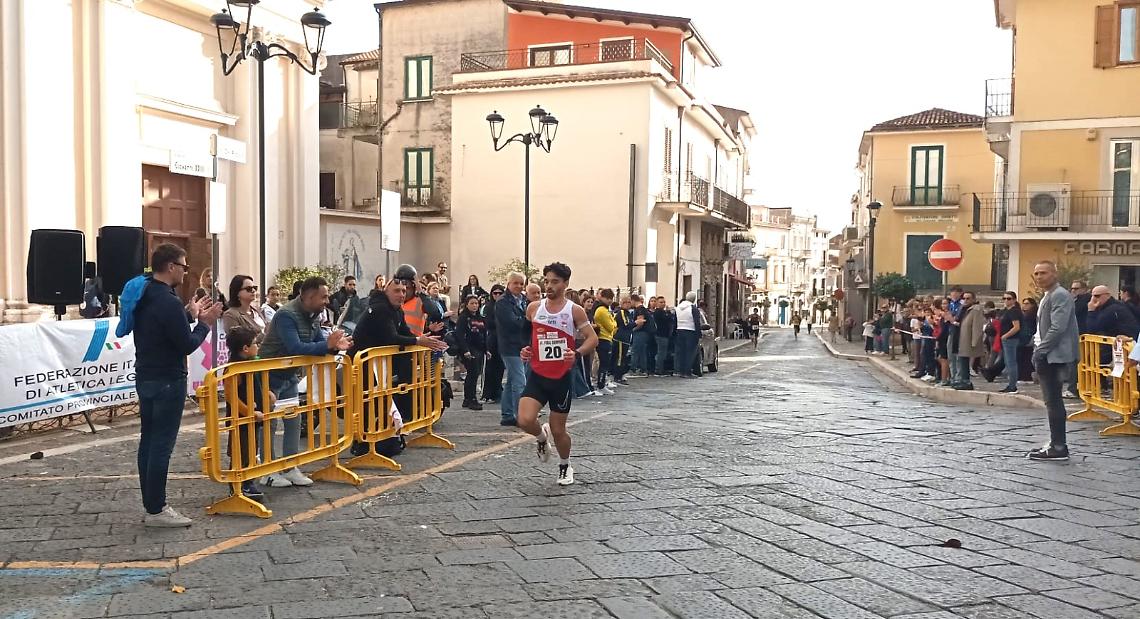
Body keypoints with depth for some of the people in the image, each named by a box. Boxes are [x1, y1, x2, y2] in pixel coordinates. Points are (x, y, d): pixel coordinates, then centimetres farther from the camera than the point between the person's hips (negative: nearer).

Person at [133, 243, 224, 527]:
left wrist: (189, 315, 15)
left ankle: (151, 504, 20)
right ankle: (156, 510, 1)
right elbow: (187, 345, -18)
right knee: (162, 445, -4)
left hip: (145, 377, 10)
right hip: (167, 381, -10)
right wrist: (204, 323, -4)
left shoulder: (143, 298, 9)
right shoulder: (169, 302, -20)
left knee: (148, 441, 12)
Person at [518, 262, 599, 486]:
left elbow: (593, 338, -6)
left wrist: (577, 353, -24)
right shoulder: (533, 308, 2)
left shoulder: (574, 311, -6)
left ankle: (565, 465, 36)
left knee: (558, 430, 7)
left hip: (561, 377, -2)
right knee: (525, 421, -19)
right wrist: (524, 350, -2)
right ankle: (541, 436, 18)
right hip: (537, 375, 2)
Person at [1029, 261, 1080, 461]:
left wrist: (1040, 351, -18)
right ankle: (1057, 444, 20)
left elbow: (1058, 328, -21)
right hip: (1048, 356, 10)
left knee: (1053, 402, -8)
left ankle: (1058, 448, -5)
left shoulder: (1060, 295, -13)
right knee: (1053, 401, 13)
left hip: (1054, 356, -10)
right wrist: (1039, 352, 14)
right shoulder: (1048, 296, 18)